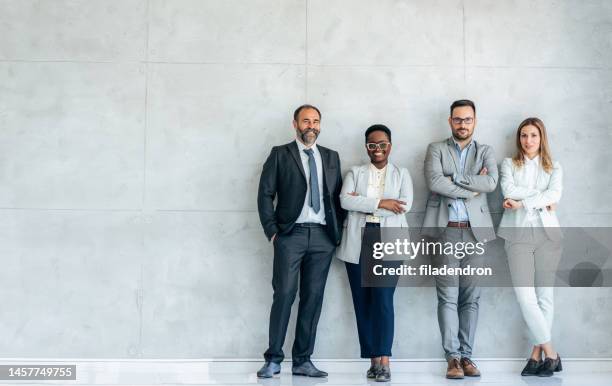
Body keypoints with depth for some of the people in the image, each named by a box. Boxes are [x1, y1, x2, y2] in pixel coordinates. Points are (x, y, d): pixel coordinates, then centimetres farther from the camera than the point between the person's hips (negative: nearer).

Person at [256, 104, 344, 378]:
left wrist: (338, 231, 6)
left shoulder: (331, 157, 17)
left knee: (313, 298, 3)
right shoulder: (280, 154, 6)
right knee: (284, 294, -9)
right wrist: (272, 231, -6)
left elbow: (337, 196, 16)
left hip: (323, 237, 3)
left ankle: (302, 361, 11)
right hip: (291, 234, -3)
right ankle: (273, 359, 1)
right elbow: (265, 194, 1)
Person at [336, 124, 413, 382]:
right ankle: (374, 360, 8)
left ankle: (384, 362, -9)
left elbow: (405, 205, -4)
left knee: (383, 299, -12)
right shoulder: (354, 173, 14)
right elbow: (345, 201, -4)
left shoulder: (401, 174, 13)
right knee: (362, 301, 1)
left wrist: (362, 202, -6)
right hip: (358, 242, 2)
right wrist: (380, 203, -12)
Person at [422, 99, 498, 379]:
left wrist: (452, 179, -9)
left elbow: (491, 182, -6)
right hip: (446, 230, -2)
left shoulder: (485, 152, 14)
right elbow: (433, 182, -10)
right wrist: (472, 188, -7)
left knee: (471, 297, 3)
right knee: (448, 296, -4)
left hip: (476, 230, 2)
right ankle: (453, 356, 1)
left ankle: (466, 355, 10)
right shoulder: (436, 149, 9)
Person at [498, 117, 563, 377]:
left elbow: (554, 195, -7)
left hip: (547, 234, 1)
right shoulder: (509, 164, 12)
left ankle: (537, 353, 10)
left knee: (544, 295, 2)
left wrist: (522, 202, -15)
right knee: (525, 295, -11)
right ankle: (550, 353, -2)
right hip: (518, 234, -1)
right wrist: (541, 196, -7)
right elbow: (508, 190, -7)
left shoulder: (554, 168, 13)